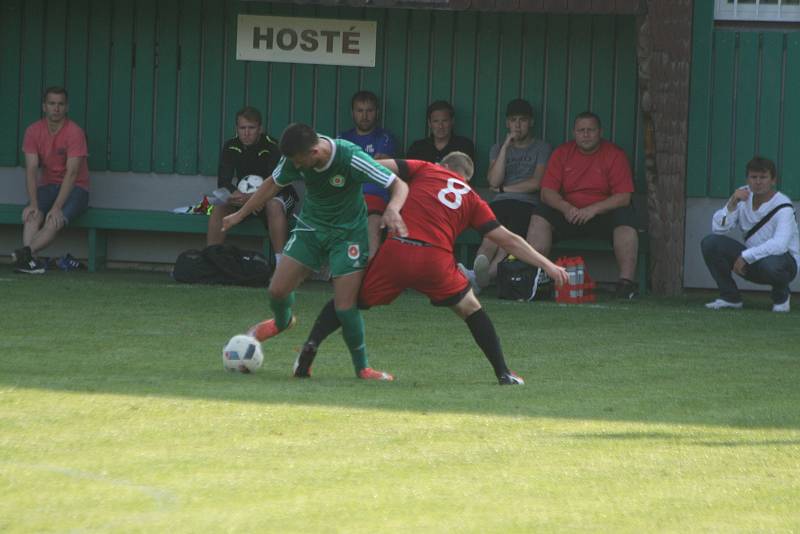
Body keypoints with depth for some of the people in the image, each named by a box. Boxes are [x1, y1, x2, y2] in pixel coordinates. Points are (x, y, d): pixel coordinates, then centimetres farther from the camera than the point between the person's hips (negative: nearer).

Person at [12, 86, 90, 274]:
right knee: (32, 216, -29)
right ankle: (29, 259, -47)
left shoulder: (74, 133, -14)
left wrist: (57, 207, -29)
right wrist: (34, 204, -22)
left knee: (55, 221, -33)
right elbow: (31, 170, -7)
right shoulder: (34, 131, -1)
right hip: (47, 186, 4)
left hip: (75, 187, -4)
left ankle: (26, 253, -53)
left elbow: (71, 173, -20)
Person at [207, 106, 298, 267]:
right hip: (245, 197, 4)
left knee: (274, 206, -38)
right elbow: (223, 182, -11)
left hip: (278, 196, -4)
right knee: (219, 207, -23)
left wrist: (250, 198, -45)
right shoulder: (231, 147, -7)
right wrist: (235, 194, -35)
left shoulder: (272, 148, -21)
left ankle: (281, 263, -40)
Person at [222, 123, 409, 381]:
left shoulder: (351, 158, -31)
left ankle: (362, 367, 8)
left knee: (345, 307, -14)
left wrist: (392, 210, -48)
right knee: (277, 290, -1)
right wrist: (240, 214, 10)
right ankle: (282, 321, 36)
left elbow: (399, 185, -26)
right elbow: (273, 184, 5)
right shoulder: (294, 158, -17)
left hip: (348, 232, -4)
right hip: (311, 226, 4)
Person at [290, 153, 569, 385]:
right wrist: (546, 264, 26)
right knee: (471, 309, 21)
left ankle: (311, 345, 1)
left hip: (396, 250, 0)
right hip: (436, 260, 0)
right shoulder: (472, 199, 21)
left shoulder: (425, 170, 18)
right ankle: (503, 373, 16)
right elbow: (508, 240, 20)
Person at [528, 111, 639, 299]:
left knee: (626, 218, -33)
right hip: (568, 216, 3)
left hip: (604, 214, -3)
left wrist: (593, 209, -25)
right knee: (539, 217, -22)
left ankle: (626, 282, -35)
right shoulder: (562, 153, 5)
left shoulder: (615, 155, -3)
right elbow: (547, 192, -2)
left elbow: (623, 197, -12)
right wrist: (565, 207, -23)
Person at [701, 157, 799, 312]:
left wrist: (745, 257, -34)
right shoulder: (743, 196, -2)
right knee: (709, 243, -13)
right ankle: (730, 297, 0)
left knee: (769, 263, -42)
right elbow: (718, 228, -8)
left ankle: (781, 295, -5)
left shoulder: (782, 207, -20)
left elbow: (780, 245, -35)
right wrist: (732, 204, -23)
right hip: (751, 261, 5)